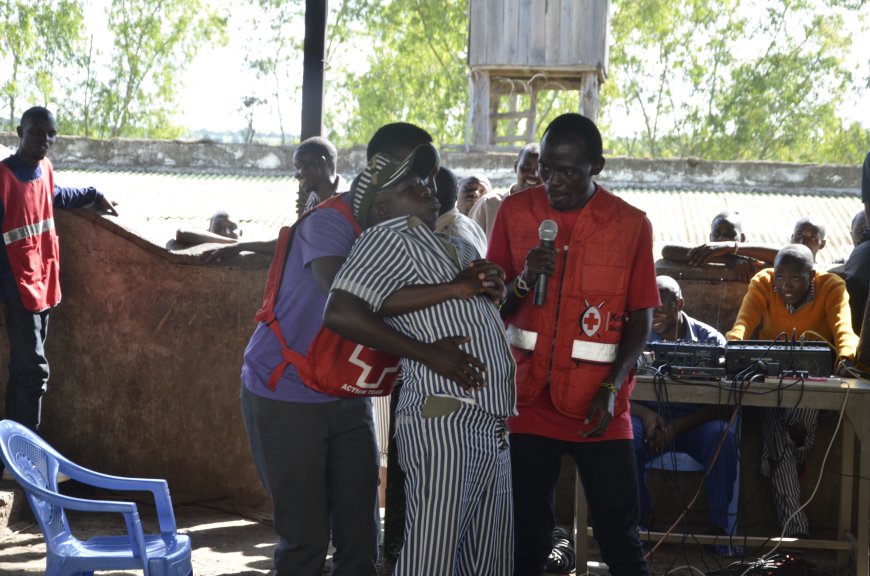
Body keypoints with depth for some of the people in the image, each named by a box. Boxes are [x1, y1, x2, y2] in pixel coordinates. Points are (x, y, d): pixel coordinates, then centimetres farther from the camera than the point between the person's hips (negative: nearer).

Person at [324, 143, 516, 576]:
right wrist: (428, 353, -12)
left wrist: (463, 288, -6)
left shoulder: (456, 247, 24)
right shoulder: (390, 236, -2)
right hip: (443, 422, -8)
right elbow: (341, 313, -15)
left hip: (493, 428, 8)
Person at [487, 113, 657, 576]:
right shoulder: (515, 213, 2)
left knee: (620, 538, 2)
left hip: (598, 409, -1)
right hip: (529, 400, 1)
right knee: (527, 537, 6)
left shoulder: (631, 224, -2)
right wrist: (524, 281, -15)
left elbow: (641, 317, 2)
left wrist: (611, 388, -10)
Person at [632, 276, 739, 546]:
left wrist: (677, 426, -19)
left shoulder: (709, 339, 0)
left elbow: (720, 404, -6)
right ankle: (638, 520, -16)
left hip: (694, 422, -1)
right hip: (650, 418, 1)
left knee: (723, 437, -33)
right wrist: (646, 415, -21)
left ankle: (722, 527, -21)